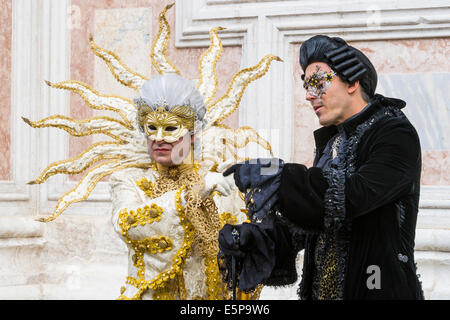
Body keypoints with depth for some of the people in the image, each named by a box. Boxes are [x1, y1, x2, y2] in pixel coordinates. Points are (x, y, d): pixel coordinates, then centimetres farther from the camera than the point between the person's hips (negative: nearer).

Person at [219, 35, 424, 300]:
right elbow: (307, 223, 11)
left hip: (378, 290, -7)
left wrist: (277, 176, -27)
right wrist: (256, 236, -6)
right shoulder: (331, 141, 12)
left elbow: (357, 194, -27)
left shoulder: (396, 134, -11)